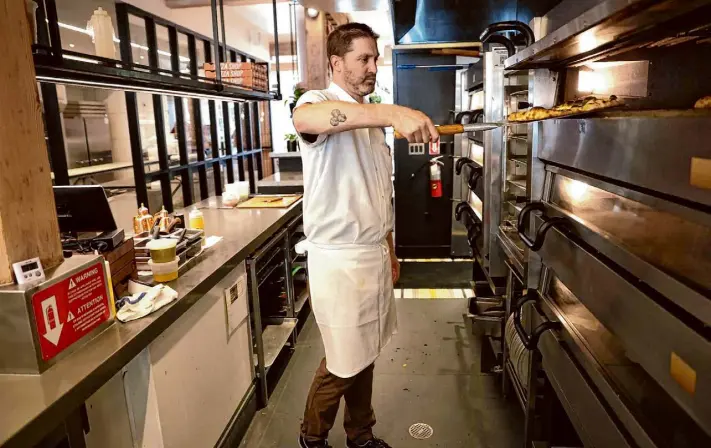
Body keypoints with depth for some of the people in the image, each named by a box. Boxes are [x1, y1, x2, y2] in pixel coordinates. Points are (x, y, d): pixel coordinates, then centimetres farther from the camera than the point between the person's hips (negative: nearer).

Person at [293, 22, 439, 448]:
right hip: (339, 260, -7)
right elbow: (304, 118, -41)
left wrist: (389, 249, 18)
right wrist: (393, 113, -52)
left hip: (374, 255, 7)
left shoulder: (372, 118, 13)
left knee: (365, 354, 19)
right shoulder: (320, 101, -12)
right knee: (344, 363, 7)